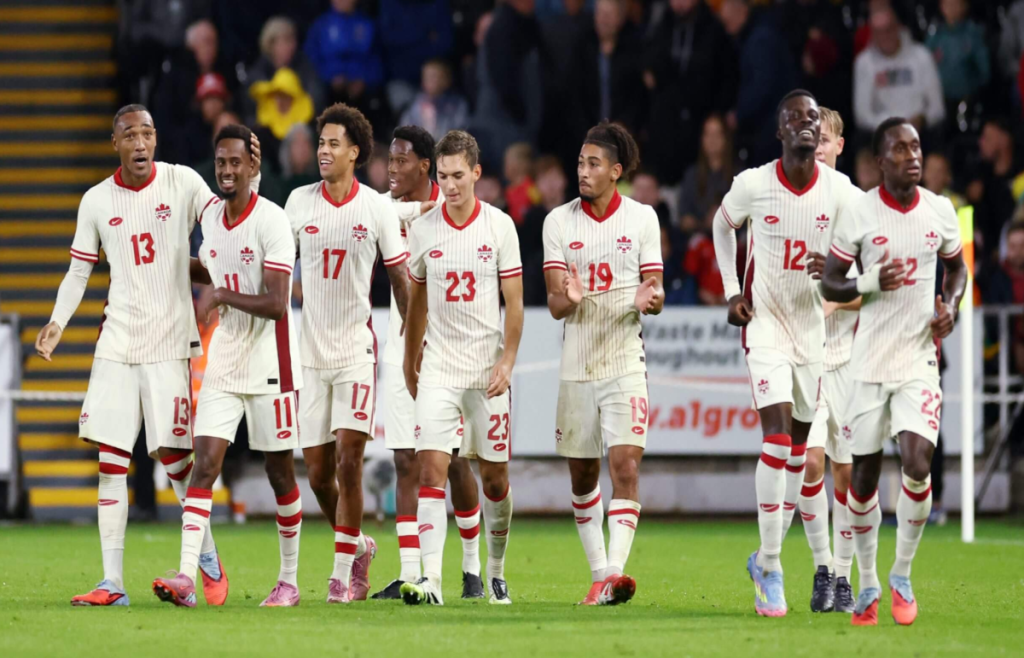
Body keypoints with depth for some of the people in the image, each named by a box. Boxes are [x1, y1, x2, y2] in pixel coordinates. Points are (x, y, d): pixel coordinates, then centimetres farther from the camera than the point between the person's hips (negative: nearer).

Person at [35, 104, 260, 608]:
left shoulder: (183, 184, -2)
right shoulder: (97, 201, 6)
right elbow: (79, 270, 11)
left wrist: (249, 180, -18)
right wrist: (57, 322, -2)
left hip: (170, 342, -3)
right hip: (118, 340, 3)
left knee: (173, 454, -4)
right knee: (111, 457, -2)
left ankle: (207, 557, 19)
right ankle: (112, 582, -1)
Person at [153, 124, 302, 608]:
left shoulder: (271, 221, -15)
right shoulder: (211, 217, 8)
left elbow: (275, 304, -21)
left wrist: (221, 297, -14)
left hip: (268, 363, -6)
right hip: (224, 360, 6)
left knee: (279, 472, 5)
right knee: (205, 464, -7)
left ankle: (289, 579, 18)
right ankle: (186, 577, -16)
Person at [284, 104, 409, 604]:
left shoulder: (377, 209, -3)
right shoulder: (299, 202, 3)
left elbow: (400, 277, 3)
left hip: (357, 348, -3)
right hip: (310, 350, 3)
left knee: (348, 459, -14)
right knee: (317, 472, 4)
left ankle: (343, 572, -7)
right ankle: (358, 545, 28)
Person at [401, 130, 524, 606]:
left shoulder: (500, 226, -3)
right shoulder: (422, 230, 3)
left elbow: (513, 301, -1)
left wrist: (507, 362, -10)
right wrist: (409, 361, 18)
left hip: (487, 368, -1)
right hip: (438, 366, 1)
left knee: (494, 476, 7)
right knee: (431, 468, -14)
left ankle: (496, 570, 27)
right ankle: (430, 579, -20)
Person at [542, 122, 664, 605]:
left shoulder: (642, 218, 1)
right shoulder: (559, 221, 3)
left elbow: (656, 294, 3)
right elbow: (555, 305, -1)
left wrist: (648, 299, -21)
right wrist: (568, 298, -24)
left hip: (625, 361, -2)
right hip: (577, 363, 2)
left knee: (625, 465, -16)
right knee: (582, 474, 9)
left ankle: (615, 572, -23)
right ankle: (598, 574, 22)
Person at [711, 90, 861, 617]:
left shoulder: (838, 189, -6)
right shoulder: (753, 185, -10)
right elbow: (723, 225, 10)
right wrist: (732, 291, 3)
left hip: (813, 324, 3)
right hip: (765, 321, -3)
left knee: (798, 445, 10)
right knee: (778, 432, -17)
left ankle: (766, 559, 27)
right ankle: (771, 570, -13)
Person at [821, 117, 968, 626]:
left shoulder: (940, 212, 3)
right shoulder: (859, 213, -6)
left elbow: (957, 268, 20)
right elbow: (829, 284, 0)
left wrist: (951, 306, 0)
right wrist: (872, 282, -19)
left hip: (919, 359, 1)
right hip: (870, 360, -1)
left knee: (917, 462, -15)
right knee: (864, 474, 4)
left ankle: (902, 576, 4)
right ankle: (868, 584, 21)